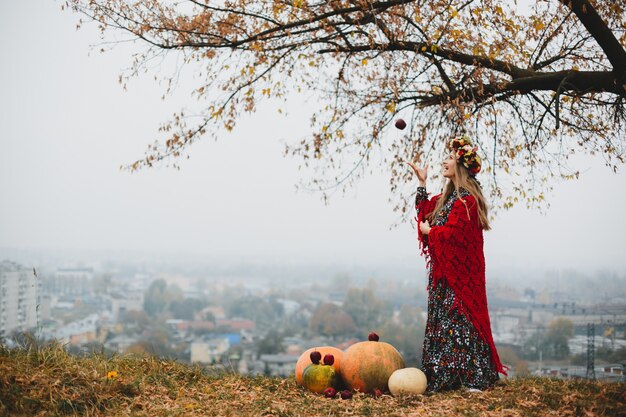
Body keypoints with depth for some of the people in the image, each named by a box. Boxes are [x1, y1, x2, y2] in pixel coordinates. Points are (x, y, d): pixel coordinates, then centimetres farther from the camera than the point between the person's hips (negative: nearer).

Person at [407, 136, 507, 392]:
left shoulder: (466, 199, -16)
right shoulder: (449, 196, 14)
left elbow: (451, 232, -22)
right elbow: (426, 212, 21)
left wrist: (428, 230, -6)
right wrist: (421, 183, 18)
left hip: (458, 270, -10)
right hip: (444, 270, 10)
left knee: (458, 319, -7)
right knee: (442, 319, 10)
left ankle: (475, 377, 1)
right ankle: (445, 376, 16)